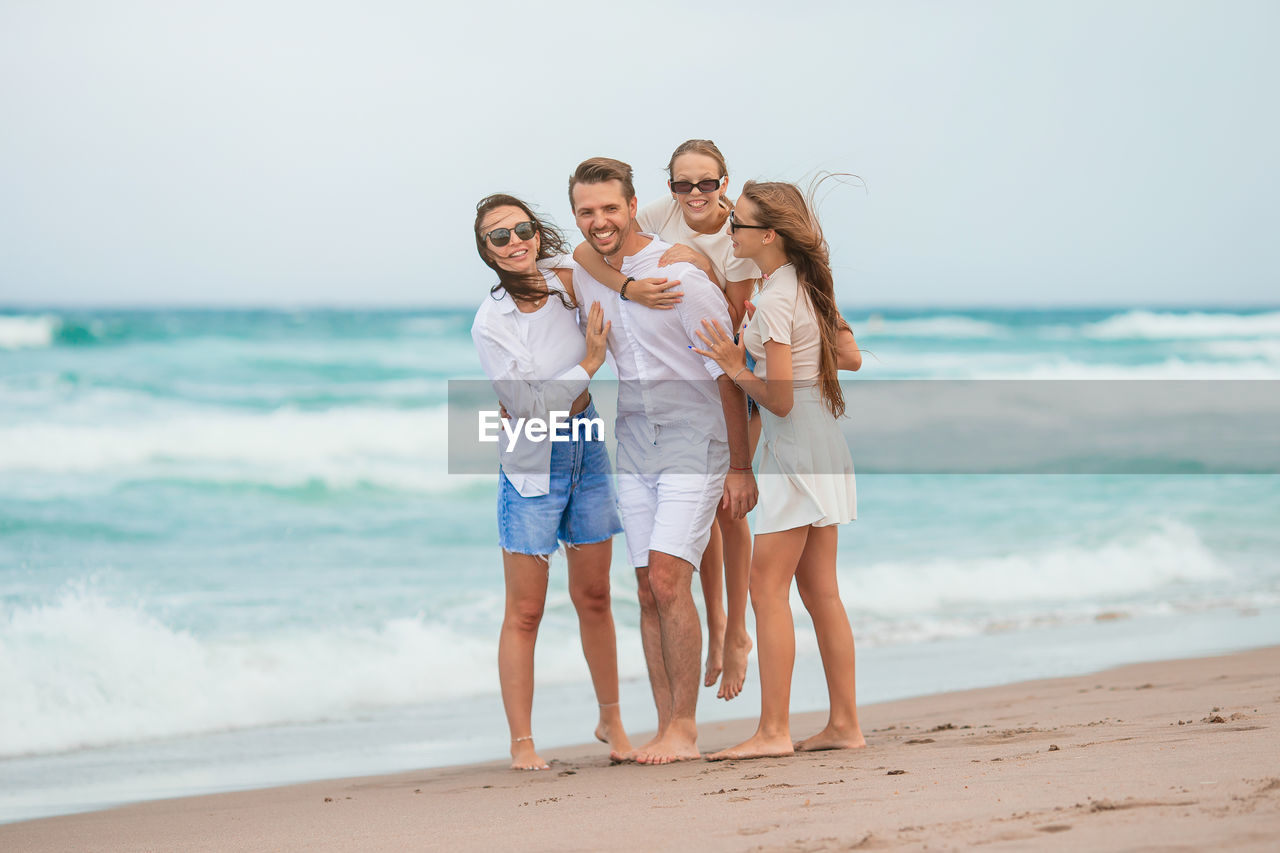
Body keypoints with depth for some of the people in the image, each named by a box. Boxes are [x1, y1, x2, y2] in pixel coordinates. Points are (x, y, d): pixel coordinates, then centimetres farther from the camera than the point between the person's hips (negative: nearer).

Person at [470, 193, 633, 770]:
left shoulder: (565, 279, -3)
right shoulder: (490, 322, -16)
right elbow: (528, 406, -19)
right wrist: (590, 362, -17)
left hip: (587, 450, 5)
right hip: (532, 466, -5)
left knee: (593, 598, 14)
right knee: (525, 612, -2)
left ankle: (611, 720, 27)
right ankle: (521, 742, 5)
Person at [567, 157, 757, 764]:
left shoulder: (679, 275, -13)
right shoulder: (581, 279, 5)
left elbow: (727, 372, -10)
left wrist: (740, 467, -11)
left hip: (692, 439, -6)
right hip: (633, 444, 6)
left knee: (668, 579, -16)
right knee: (649, 590, 2)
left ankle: (684, 729, -10)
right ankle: (666, 730, 6)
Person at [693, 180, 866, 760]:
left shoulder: (773, 302, -17)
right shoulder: (804, 286, 11)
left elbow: (780, 400, -19)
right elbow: (851, 359, 19)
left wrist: (735, 366, -8)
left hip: (795, 449, -10)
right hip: (823, 450, 10)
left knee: (768, 586, -7)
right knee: (819, 590, 11)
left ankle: (774, 730, -8)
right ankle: (845, 724, 12)